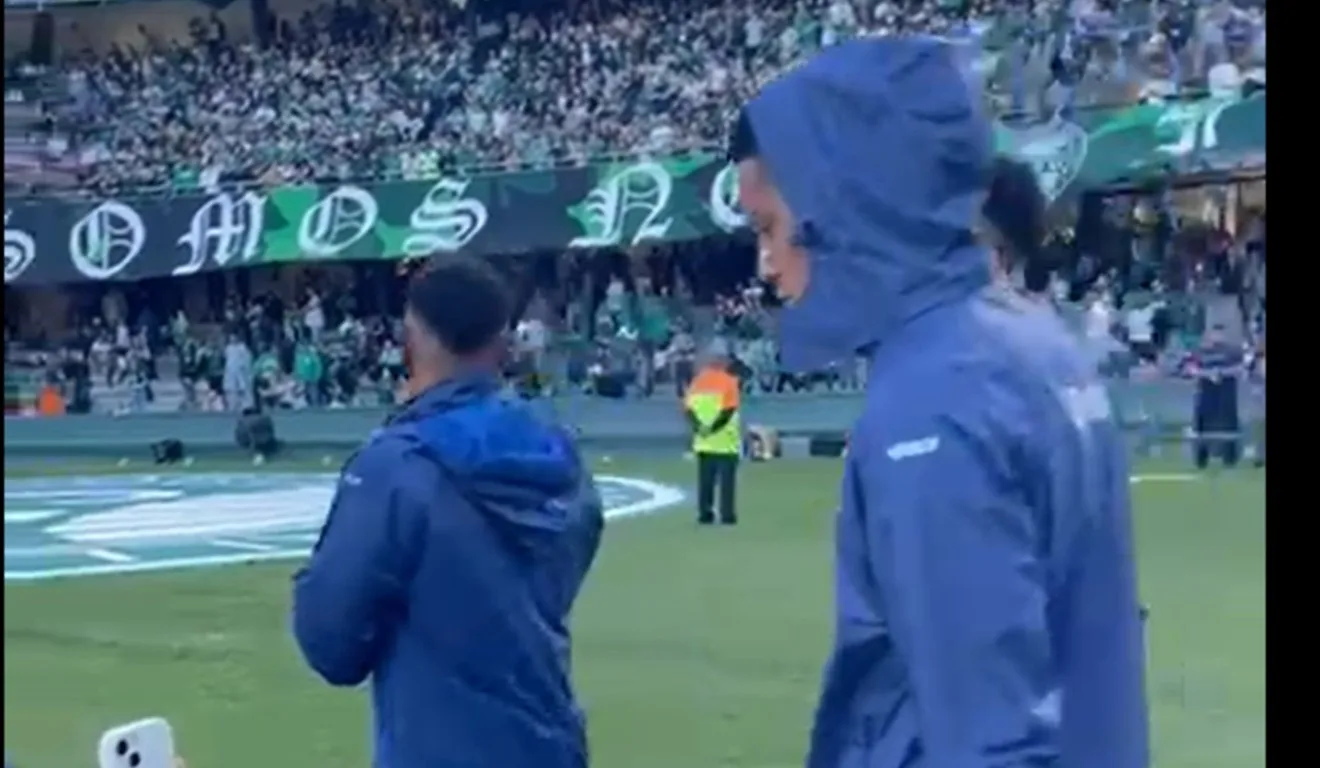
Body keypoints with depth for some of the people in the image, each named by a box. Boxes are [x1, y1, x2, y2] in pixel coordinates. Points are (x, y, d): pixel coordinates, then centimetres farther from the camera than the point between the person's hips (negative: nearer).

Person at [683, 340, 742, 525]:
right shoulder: (728, 381, -10)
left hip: (703, 441, 4)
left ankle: (704, 513, 10)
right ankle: (727, 515, 2)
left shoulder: (697, 380, 5)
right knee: (727, 480, 2)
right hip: (725, 441, -4)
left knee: (705, 480, 10)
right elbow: (729, 410, -18)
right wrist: (714, 427, -13)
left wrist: (698, 427, -2)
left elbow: (687, 409, 1)